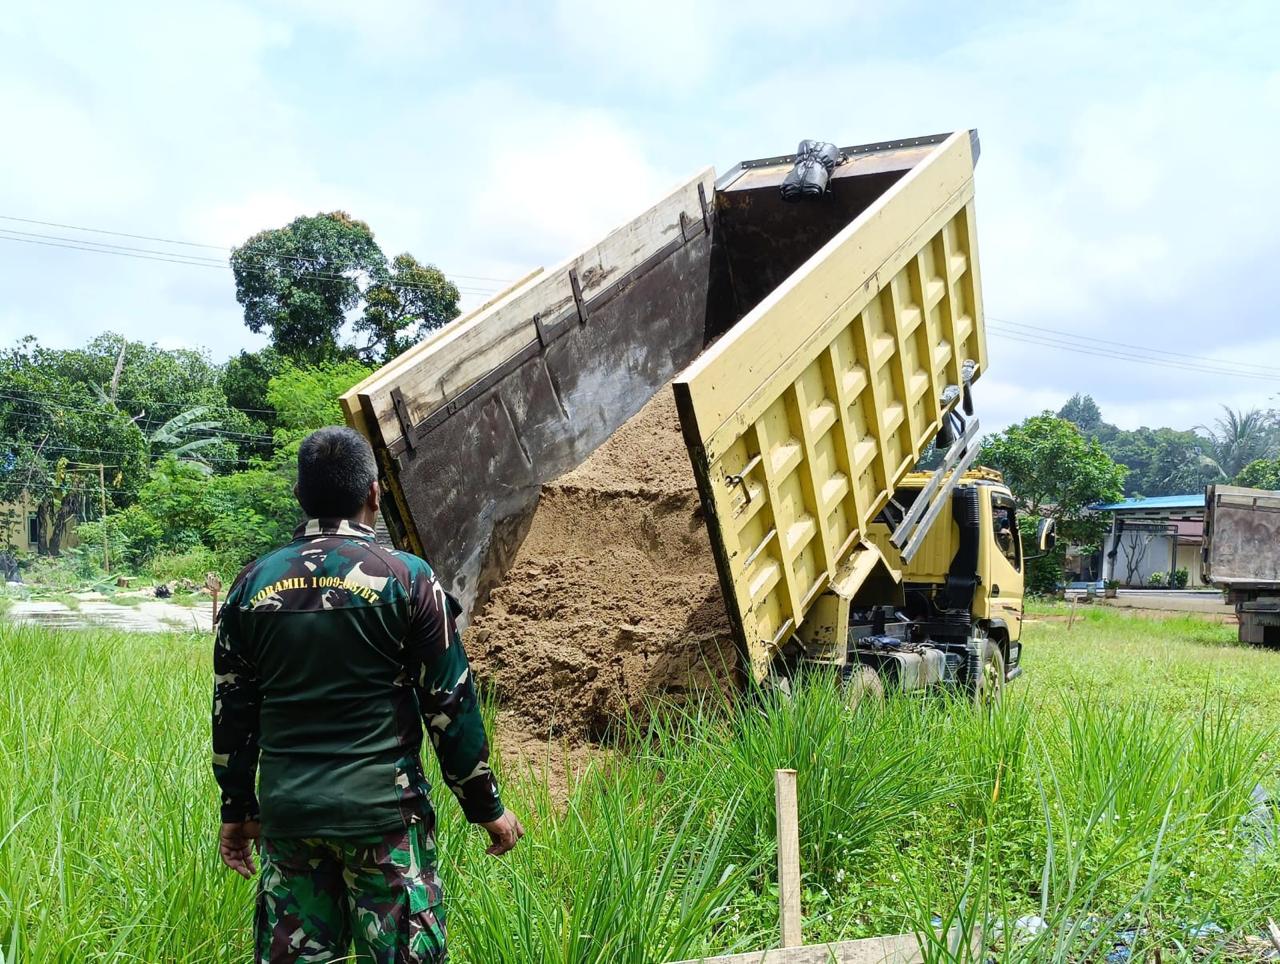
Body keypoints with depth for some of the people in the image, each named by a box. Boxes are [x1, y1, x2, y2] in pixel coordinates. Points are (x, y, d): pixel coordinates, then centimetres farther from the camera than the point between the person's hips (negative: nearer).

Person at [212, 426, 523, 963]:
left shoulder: (253, 584, 4)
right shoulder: (407, 579, -7)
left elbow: (232, 711, 9)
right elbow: (450, 706, -5)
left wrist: (237, 810, 21)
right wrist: (487, 807, 5)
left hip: (286, 813, 4)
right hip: (382, 813, -4)